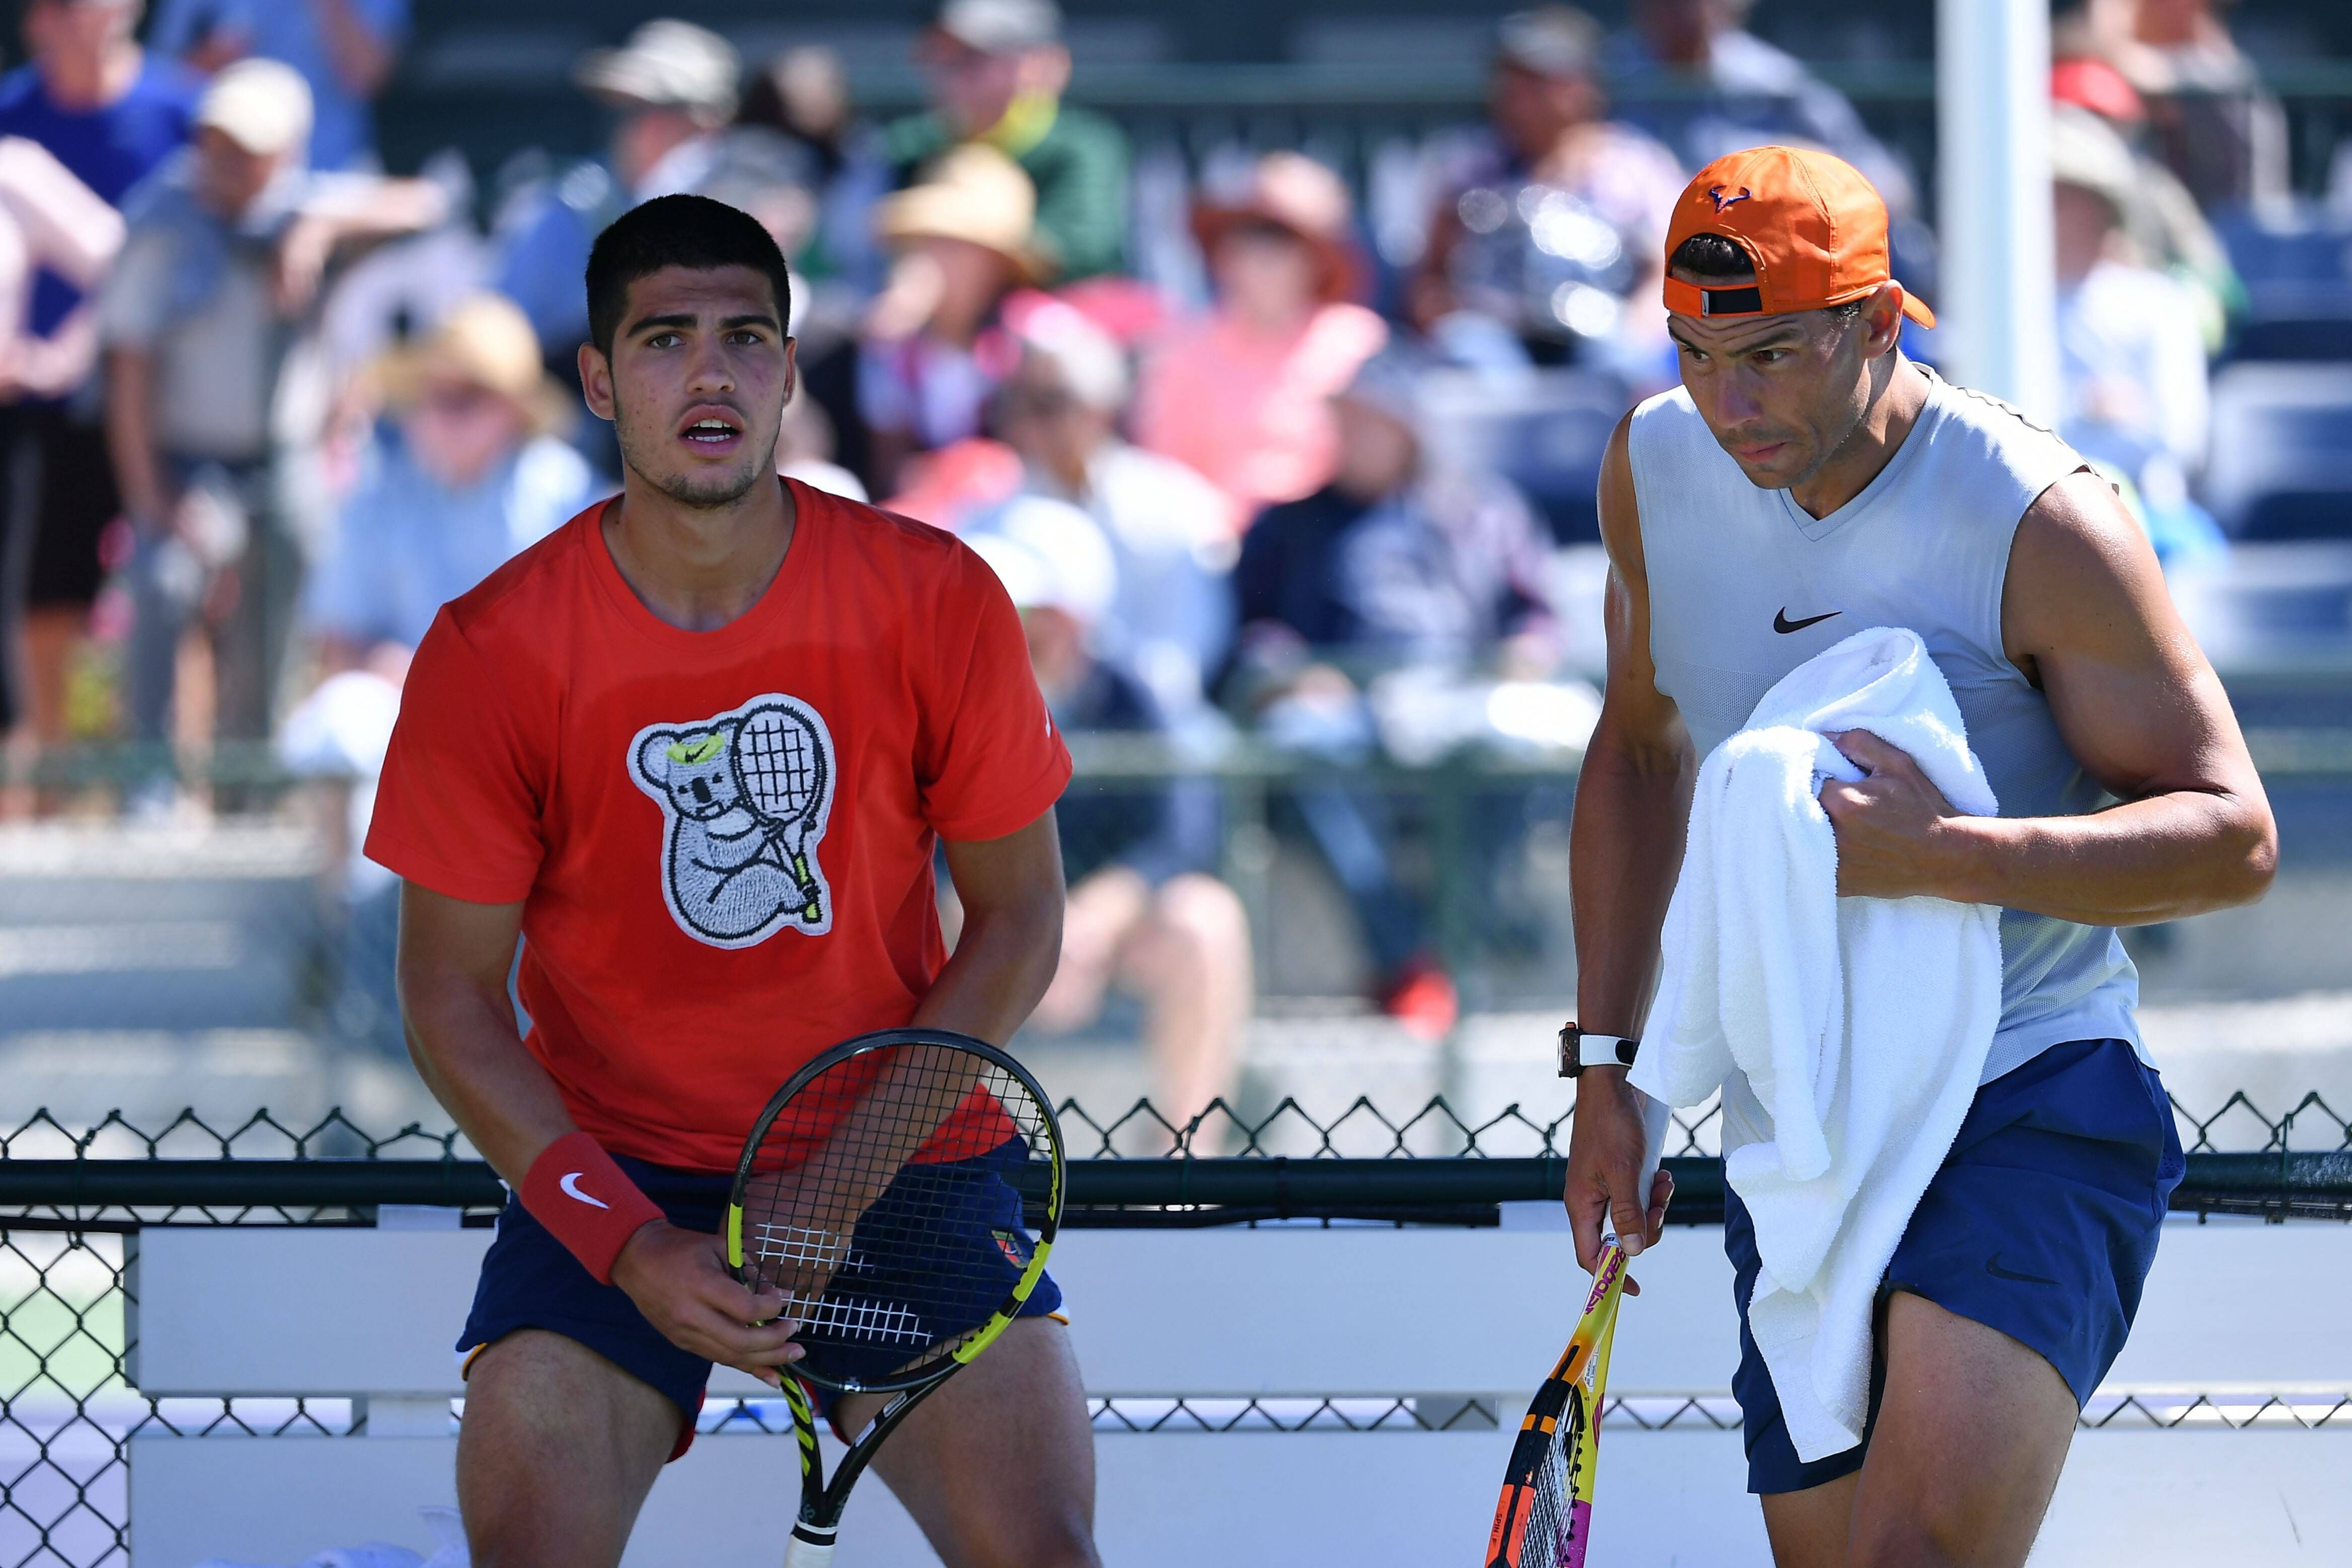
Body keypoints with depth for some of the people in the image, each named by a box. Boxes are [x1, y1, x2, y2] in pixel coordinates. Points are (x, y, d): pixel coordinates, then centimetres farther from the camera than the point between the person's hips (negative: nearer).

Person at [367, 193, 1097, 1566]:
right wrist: (630, 1247, -15)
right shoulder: (491, 654, -8)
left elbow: (1018, 918, 2)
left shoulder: (937, 602, -6)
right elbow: (453, 995, -3)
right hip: (611, 1167, 0)